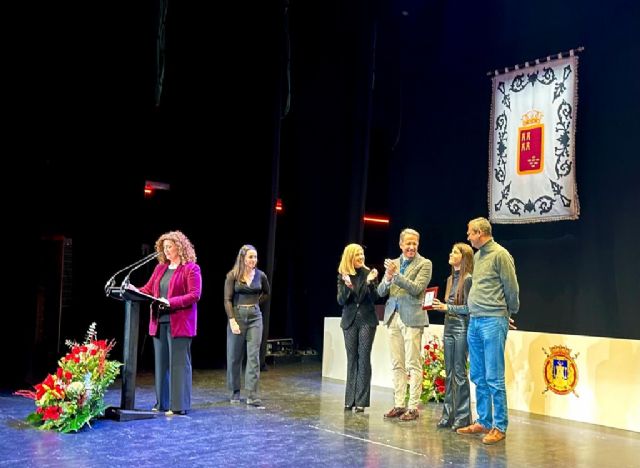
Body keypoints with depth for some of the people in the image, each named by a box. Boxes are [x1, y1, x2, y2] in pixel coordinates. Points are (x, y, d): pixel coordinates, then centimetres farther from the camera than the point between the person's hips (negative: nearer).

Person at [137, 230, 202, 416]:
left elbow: (194, 295, -13)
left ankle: (179, 406, 2)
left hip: (179, 323, -7)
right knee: (161, 363, 10)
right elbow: (148, 289, 16)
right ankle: (162, 403, 18)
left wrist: (170, 302, -20)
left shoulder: (191, 268, -4)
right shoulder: (160, 268, 16)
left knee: (179, 364, -3)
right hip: (159, 323, 7)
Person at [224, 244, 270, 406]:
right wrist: (232, 320, -16)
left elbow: (266, 293, 22)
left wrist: (255, 303, 10)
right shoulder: (232, 275, -5)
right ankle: (235, 392, 22)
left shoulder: (260, 275, 3)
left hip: (255, 317, 2)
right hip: (237, 316, -1)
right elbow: (227, 300, -8)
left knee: (254, 355, -6)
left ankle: (252, 394, -7)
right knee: (234, 356, 7)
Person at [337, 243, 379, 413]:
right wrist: (347, 287, -19)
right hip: (350, 321, 2)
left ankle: (361, 401, -2)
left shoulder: (369, 273, -2)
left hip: (367, 320, -2)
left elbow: (374, 298, -5)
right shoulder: (343, 276, 3)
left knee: (364, 358, -4)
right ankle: (350, 399, 11)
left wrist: (370, 283, -20)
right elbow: (340, 301, -2)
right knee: (351, 359, 6)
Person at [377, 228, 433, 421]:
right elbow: (381, 292, 9)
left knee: (413, 365, -4)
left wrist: (396, 274, -19)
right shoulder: (393, 263, 14)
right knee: (397, 365, 9)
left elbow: (416, 288, -14)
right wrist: (387, 278, -11)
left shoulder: (424, 264, -1)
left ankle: (413, 407, 1)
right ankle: (399, 405, 16)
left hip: (412, 318, -5)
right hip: (393, 317, 6)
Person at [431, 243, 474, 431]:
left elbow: (468, 308, -13)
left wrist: (447, 307, -18)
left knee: (460, 372, -3)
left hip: (462, 327, -8)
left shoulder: (468, 279, -10)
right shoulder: (450, 279, 14)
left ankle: (463, 417, 5)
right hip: (449, 327, 8)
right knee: (449, 373, 10)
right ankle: (448, 414, 17)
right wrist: (438, 306, 2)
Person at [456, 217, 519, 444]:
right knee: (478, 378, 12)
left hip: (493, 322, -8)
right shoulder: (477, 256, 15)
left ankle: (499, 427, 3)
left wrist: (509, 314, 6)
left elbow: (512, 288, -6)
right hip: (474, 322, 8)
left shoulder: (500, 255, -9)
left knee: (494, 379, -5)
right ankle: (483, 422, 21)